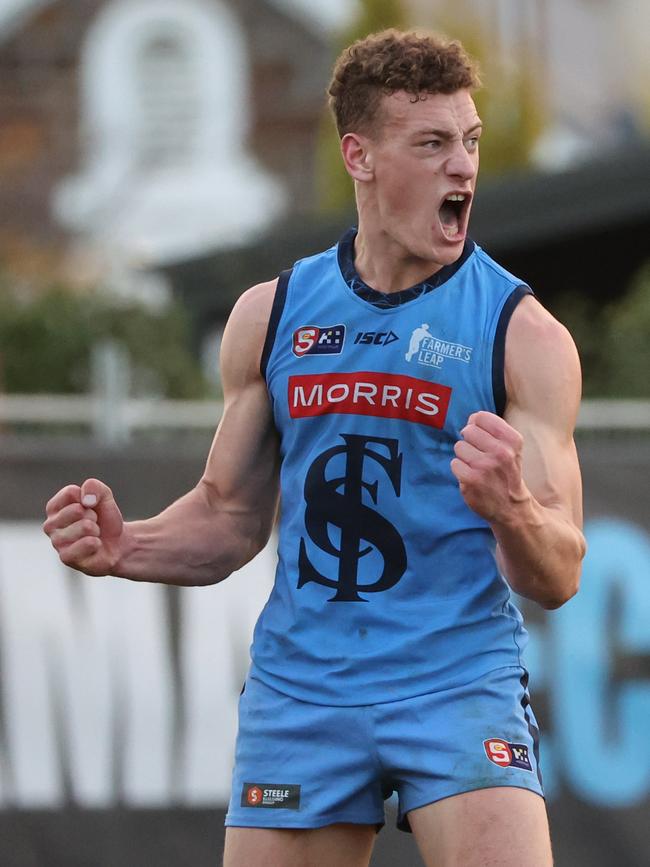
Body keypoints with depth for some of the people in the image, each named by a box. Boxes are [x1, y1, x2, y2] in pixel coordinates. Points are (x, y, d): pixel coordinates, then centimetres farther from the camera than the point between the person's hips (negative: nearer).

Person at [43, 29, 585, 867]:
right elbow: (230, 516, 16)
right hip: (298, 694, 3)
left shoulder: (524, 334, -3)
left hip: (460, 683, -3)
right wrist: (125, 548, -4)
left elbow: (557, 578, -6)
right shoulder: (271, 316, 7)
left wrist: (512, 510, -28)